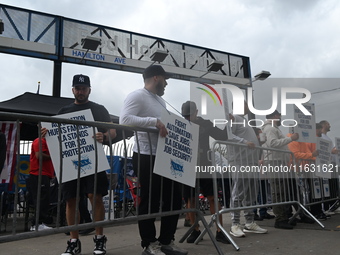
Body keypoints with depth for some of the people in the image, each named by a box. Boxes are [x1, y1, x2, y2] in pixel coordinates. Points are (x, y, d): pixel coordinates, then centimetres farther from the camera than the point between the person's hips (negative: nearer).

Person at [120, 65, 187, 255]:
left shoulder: (161, 100, 21)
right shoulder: (137, 96, -8)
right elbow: (124, 119, -23)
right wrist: (154, 121, -26)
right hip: (147, 157, -10)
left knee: (174, 198, 13)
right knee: (150, 202, 0)